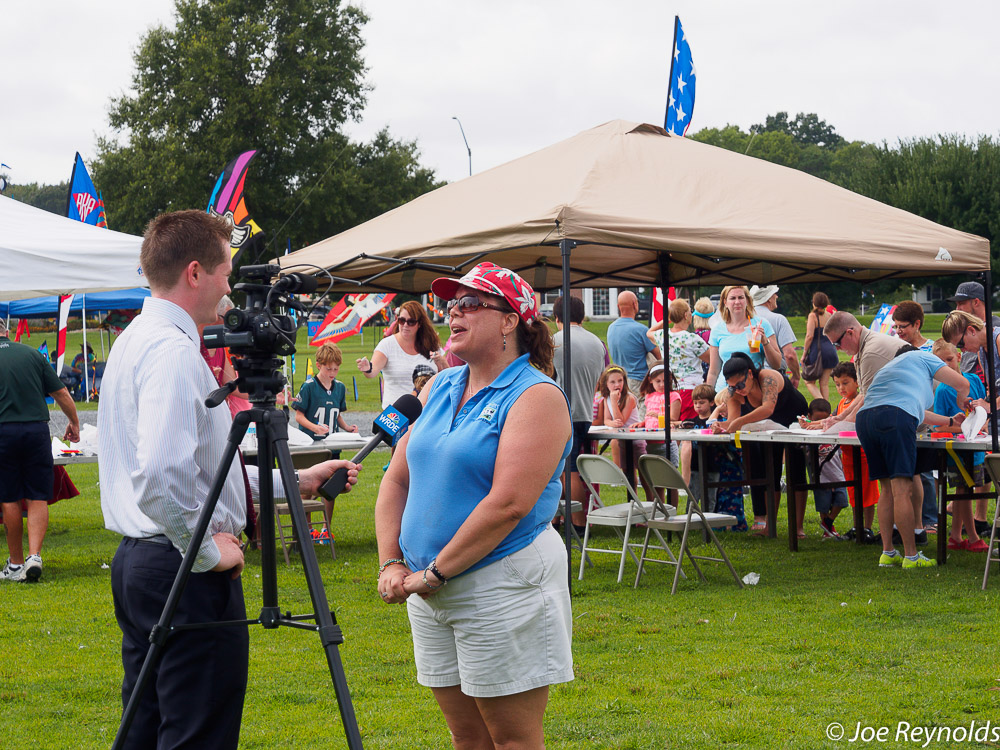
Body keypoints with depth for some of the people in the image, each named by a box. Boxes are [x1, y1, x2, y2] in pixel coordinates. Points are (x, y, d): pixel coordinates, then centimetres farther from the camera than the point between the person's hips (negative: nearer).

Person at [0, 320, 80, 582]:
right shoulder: (33, 354, 6)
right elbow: (61, 392, 7)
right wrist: (74, 422, 19)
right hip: (37, 429, 2)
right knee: (37, 499, 5)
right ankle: (34, 556, -9)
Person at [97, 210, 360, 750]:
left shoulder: (135, 341, 16)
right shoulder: (173, 352, -17)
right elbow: (162, 477, -29)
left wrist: (295, 482, 21)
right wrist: (206, 550, -16)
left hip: (137, 563, 11)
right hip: (187, 575, -10)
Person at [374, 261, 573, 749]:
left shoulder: (536, 396, -11)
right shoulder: (438, 388, 12)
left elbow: (508, 504, -20)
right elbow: (397, 478, 14)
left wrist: (435, 573, -17)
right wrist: (391, 563, 0)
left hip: (504, 585, -7)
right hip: (428, 590, 7)